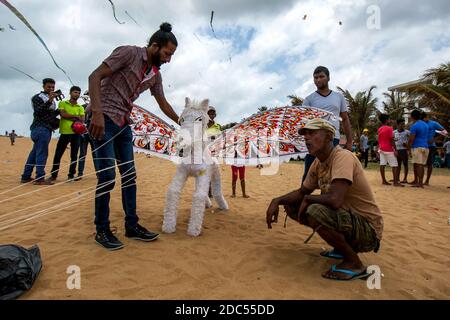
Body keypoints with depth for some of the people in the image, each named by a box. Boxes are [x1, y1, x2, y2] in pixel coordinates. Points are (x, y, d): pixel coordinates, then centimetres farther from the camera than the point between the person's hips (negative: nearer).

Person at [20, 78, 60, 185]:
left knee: (35, 152, 10)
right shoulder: (38, 97, -3)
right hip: (40, 128, -9)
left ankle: (26, 176, 15)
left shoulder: (52, 99, 23)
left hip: (47, 128, 9)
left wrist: (59, 111, 11)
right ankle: (40, 178, -15)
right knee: (42, 153, -13)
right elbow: (38, 111, -19)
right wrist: (49, 101, -29)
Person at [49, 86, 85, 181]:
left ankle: (71, 175, 11)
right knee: (58, 154, -1)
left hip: (76, 133, 2)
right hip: (65, 132, -2)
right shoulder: (62, 103, 8)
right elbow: (63, 114, -9)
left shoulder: (80, 108, 13)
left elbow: (82, 120, -1)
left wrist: (69, 117, -13)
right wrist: (76, 116, -7)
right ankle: (53, 175, 8)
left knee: (74, 155, 4)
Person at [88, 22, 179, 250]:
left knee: (129, 175, 6)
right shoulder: (128, 53, -10)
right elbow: (95, 77, -15)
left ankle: (132, 225, 16)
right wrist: (97, 112, -26)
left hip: (123, 123, 8)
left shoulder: (155, 75, 11)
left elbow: (163, 104, 22)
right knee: (107, 176, -8)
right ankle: (102, 230, 7)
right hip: (103, 118, -7)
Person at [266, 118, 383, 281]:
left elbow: (335, 200, -37)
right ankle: (342, 247, 14)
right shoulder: (318, 163, 3)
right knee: (291, 205, 6)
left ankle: (354, 263, -9)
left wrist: (307, 199, -17)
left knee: (315, 211, -33)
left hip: (368, 228, -9)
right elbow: (302, 192, 14)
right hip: (346, 217, 9)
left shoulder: (343, 157, -23)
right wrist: (277, 201, -4)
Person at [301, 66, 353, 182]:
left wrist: (349, 141, 8)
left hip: (334, 140, 2)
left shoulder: (339, 97, 14)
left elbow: (345, 119, 16)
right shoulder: (309, 99, 7)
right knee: (309, 173, 0)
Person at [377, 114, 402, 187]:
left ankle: (383, 180, 8)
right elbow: (391, 140, -16)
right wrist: (395, 150, -13)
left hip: (381, 149, 7)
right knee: (395, 165, -3)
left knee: (382, 164, 5)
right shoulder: (389, 128, -12)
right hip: (389, 149, -7)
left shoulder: (379, 129, 9)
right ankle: (395, 182, -6)